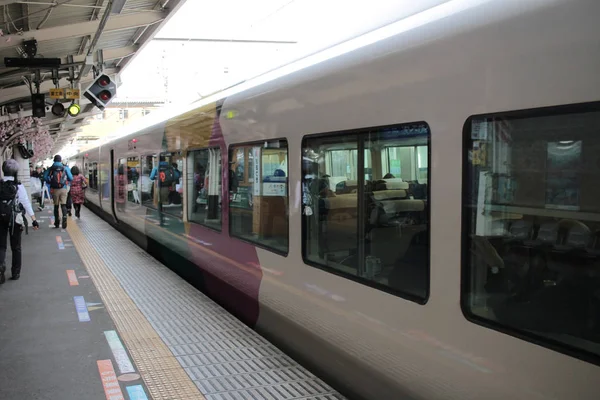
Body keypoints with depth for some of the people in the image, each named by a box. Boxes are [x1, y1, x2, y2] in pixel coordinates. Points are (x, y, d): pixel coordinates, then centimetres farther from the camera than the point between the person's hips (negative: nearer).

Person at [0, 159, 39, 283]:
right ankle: (15, 273, 18)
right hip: (15, 219, -1)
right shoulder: (18, 187, -7)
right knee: (16, 247, 12)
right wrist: (34, 220, -8)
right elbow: (26, 203, -9)